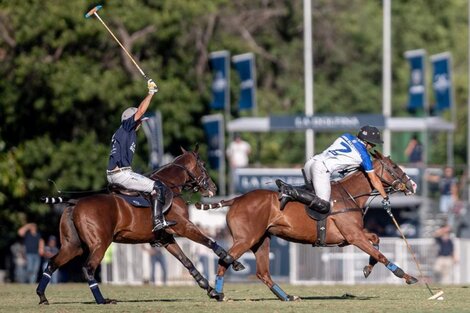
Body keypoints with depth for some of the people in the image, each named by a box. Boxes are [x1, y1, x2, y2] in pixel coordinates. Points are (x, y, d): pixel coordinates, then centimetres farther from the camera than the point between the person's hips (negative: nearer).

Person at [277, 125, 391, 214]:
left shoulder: (346, 136, 22)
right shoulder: (364, 155, 8)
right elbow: (374, 180, 13)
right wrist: (385, 198, 23)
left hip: (310, 162, 8)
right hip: (322, 169, -8)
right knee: (324, 207, -13)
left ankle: (287, 189, -2)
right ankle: (291, 192, -25)